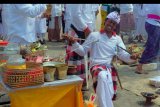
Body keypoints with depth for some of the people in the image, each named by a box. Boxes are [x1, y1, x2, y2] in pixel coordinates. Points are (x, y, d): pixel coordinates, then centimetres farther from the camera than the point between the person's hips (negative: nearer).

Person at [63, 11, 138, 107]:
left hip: (109, 66, 4)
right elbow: (83, 51, 6)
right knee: (103, 76, -37)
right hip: (96, 65, -3)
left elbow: (122, 54, 7)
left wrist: (130, 57, -15)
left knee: (109, 94, -11)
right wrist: (74, 43, -11)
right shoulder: (94, 35, 5)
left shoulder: (117, 39, 13)